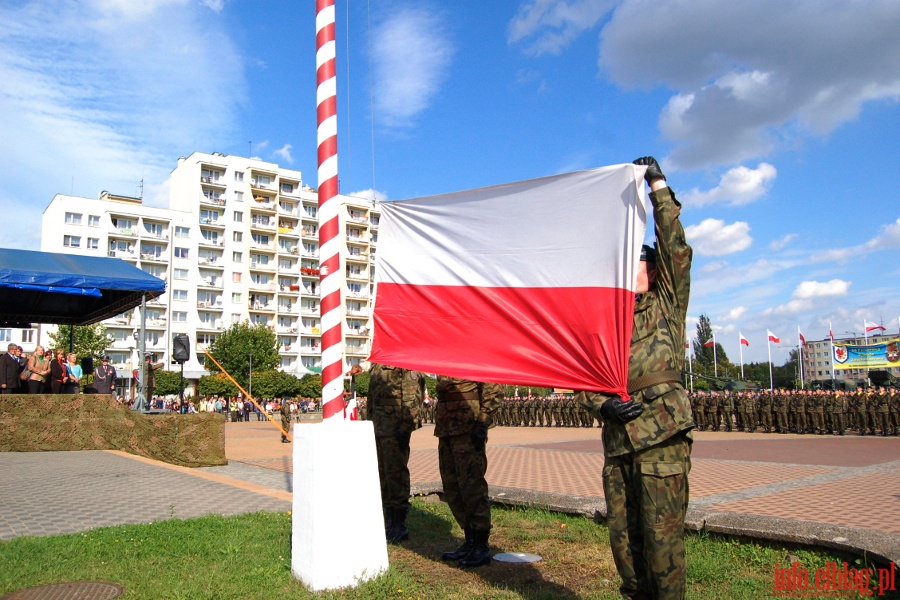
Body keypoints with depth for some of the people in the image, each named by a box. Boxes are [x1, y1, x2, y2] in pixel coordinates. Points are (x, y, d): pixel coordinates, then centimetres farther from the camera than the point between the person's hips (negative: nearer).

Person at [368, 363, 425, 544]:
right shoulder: (377, 362, 17)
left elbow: (414, 394, -17)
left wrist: (406, 425, -21)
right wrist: (370, 420, 19)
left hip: (396, 426, -9)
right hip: (379, 425, 9)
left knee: (396, 472, -5)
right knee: (382, 474, 13)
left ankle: (400, 526, 5)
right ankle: (388, 522, 24)